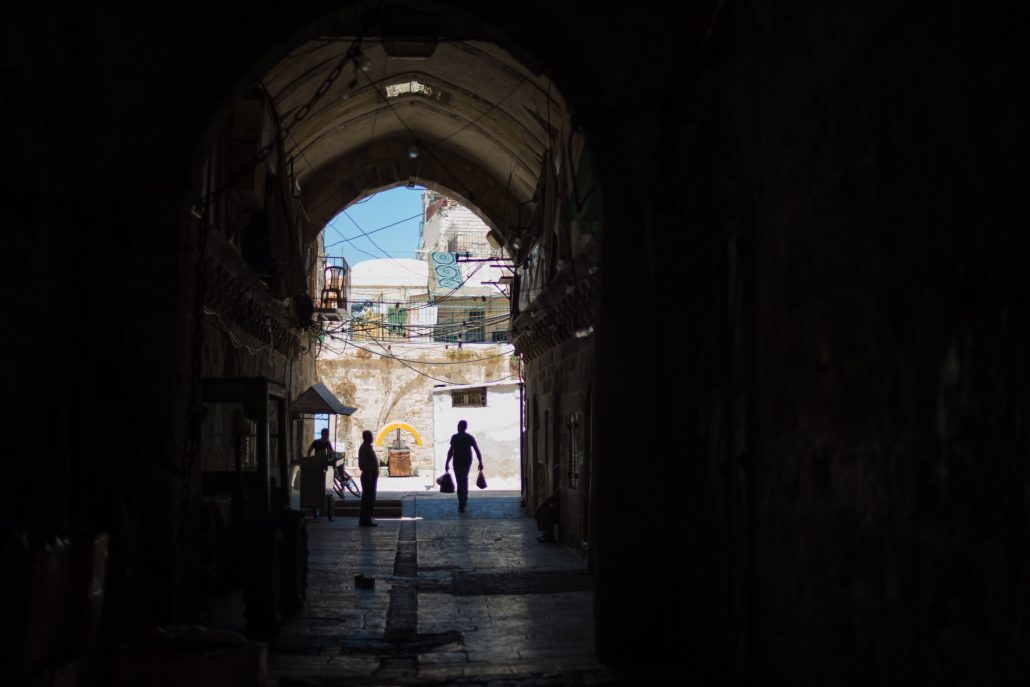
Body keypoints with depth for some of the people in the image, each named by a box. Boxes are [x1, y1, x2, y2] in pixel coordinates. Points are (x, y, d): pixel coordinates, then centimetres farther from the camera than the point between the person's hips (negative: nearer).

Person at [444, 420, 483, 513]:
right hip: (468, 461, 4)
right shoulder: (470, 437, 2)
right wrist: (480, 462, 1)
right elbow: (477, 450, -3)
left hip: (458, 462, -4)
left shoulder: (454, 437, -9)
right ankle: (465, 498, 37)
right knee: (464, 479, 27)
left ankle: (462, 505, -8)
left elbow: (451, 451, -15)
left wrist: (447, 463, -11)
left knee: (460, 482, -3)